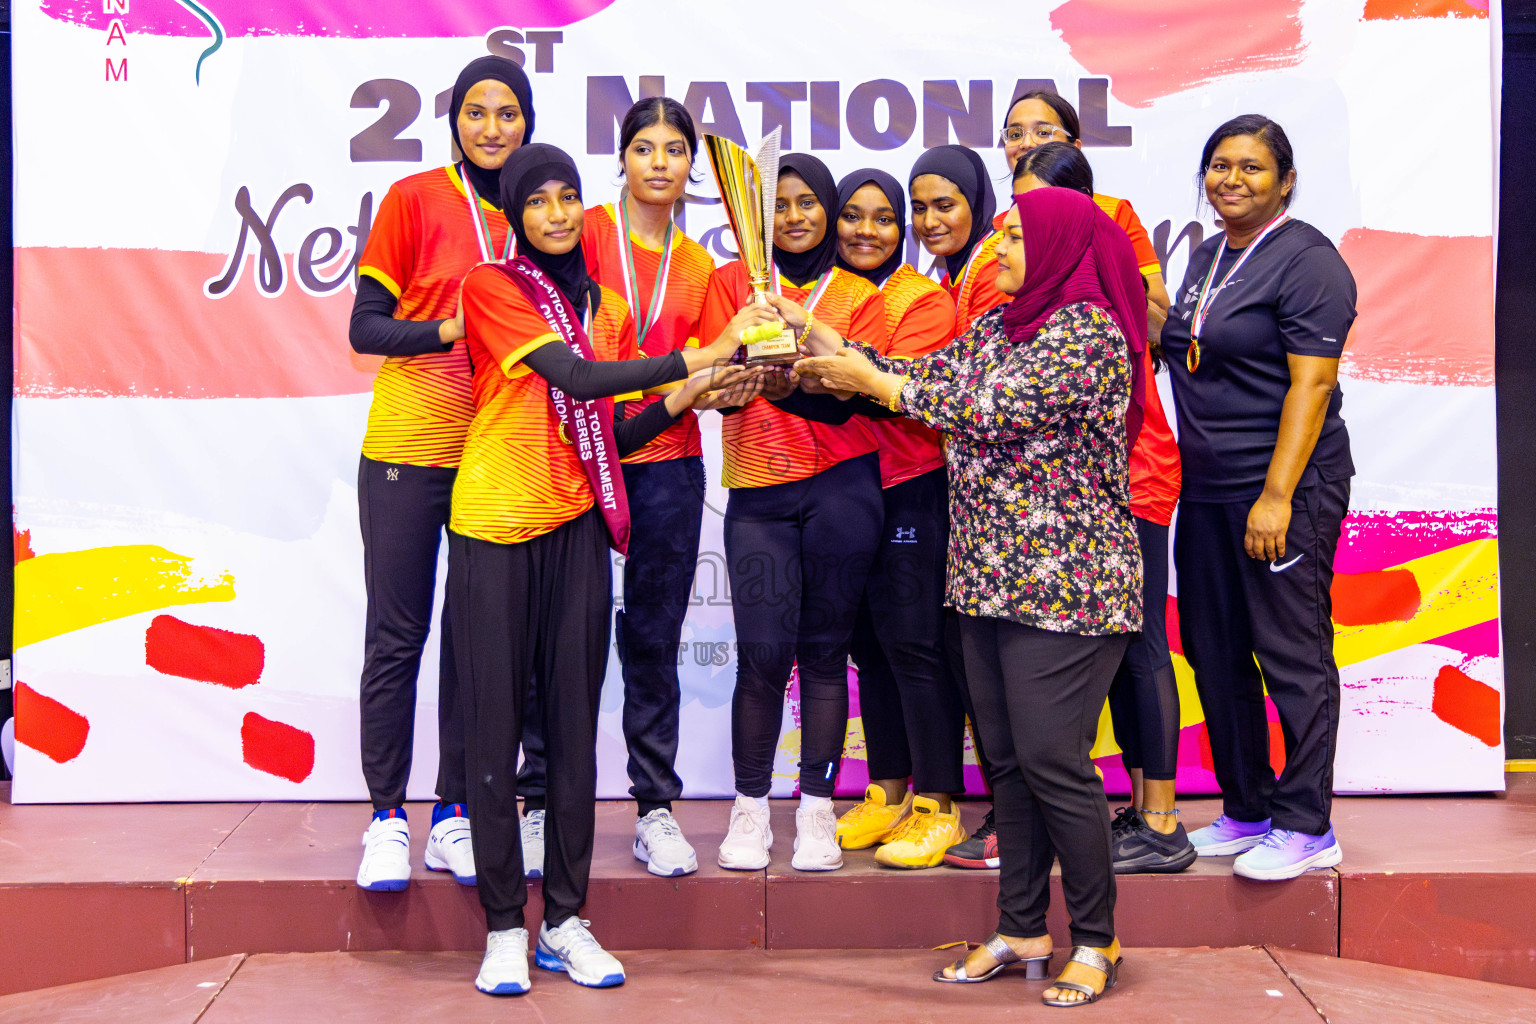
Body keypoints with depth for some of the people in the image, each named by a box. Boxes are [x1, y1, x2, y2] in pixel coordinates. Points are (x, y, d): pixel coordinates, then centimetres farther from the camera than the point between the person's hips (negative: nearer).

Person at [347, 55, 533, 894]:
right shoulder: (414, 200, -2)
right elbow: (364, 328, -5)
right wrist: (446, 329, -20)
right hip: (409, 448, -3)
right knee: (397, 636, 2)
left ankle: (454, 816, 16)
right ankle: (387, 817, 12)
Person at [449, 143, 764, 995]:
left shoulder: (609, 309, 14)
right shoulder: (491, 288, -4)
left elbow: (610, 438, 13)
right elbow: (579, 378, -17)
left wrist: (684, 398, -3)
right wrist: (706, 353, -20)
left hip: (576, 529, 5)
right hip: (493, 525, -5)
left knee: (574, 722, 5)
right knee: (494, 722, -1)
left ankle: (565, 919, 15)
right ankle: (503, 925, 9)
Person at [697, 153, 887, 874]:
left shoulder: (860, 296, 8)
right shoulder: (731, 281, 10)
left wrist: (791, 383, -25)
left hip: (840, 487, 0)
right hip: (758, 490, 0)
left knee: (825, 651, 2)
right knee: (763, 650, -8)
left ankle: (817, 807, 12)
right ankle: (750, 807, 8)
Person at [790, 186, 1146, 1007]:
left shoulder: (1090, 332, -13)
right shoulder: (996, 328, 15)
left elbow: (991, 408, -20)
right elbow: (924, 378, 13)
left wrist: (871, 380, -13)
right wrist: (826, 342, 6)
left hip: (1064, 585, -8)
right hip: (989, 578, 8)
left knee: (1051, 761, -6)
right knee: (1006, 759, 11)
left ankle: (1095, 940, 9)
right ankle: (1022, 930, 21)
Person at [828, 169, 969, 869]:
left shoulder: (924, 298, -4)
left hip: (912, 488, -6)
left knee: (912, 641, -7)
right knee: (869, 643, 11)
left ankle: (937, 806, 2)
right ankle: (888, 793, 21)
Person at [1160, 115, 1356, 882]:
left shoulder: (1306, 260, -9)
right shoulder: (1205, 255, 15)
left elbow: (1310, 386, -16)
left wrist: (1277, 495, -21)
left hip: (1284, 489, -8)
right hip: (1206, 489, 8)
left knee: (1292, 656, -2)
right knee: (1215, 653, 11)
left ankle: (1305, 827, 7)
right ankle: (1247, 812, 24)